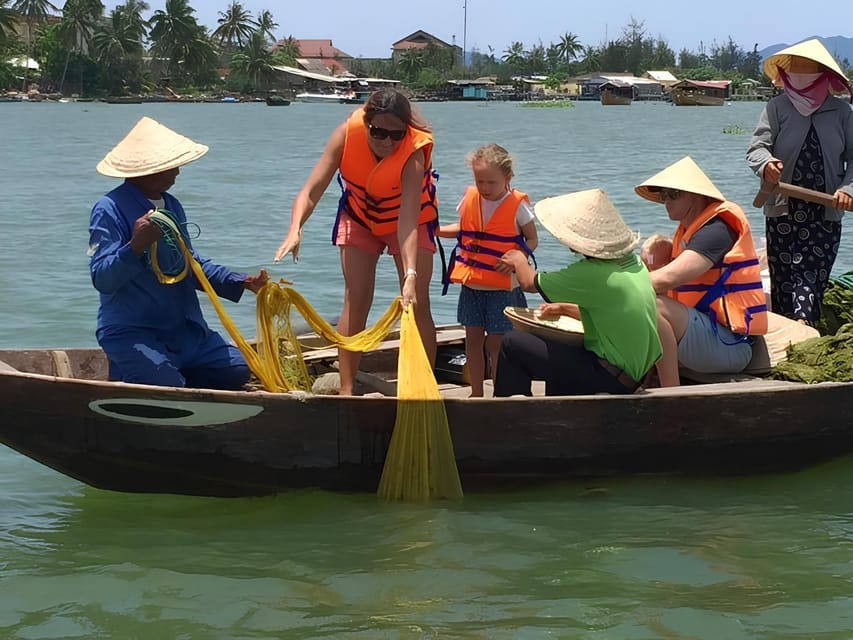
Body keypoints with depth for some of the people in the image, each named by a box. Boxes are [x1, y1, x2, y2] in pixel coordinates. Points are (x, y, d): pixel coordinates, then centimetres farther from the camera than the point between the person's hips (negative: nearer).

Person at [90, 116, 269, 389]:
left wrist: (241, 282, 11)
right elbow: (102, 279, -22)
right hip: (129, 332, -8)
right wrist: (135, 247, -39)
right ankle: (125, 373, 6)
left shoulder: (171, 206, 13)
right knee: (169, 387, -26)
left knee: (236, 371, 2)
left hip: (183, 330, 8)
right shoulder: (109, 210, -14)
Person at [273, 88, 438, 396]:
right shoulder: (347, 134, -30)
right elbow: (311, 191, -32)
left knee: (417, 304, -9)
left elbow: (407, 221, -42)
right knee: (355, 300, -6)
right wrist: (295, 230, -51)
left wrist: (410, 275, -54)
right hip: (359, 216, 2)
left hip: (410, 218, -2)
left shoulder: (414, 151, -36)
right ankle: (346, 389, -1)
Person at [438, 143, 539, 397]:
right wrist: (434, 230, 6)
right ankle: (476, 393, 19)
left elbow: (532, 240, -2)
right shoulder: (470, 198, 3)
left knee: (495, 343, -2)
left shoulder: (517, 204, -9)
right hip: (471, 283, 5)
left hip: (503, 286, -4)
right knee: (473, 338, 9)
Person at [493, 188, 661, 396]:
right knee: (559, 348, 35)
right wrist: (565, 309, 23)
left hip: (610, 379, -9)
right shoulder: (635, 263, 4)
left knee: (512, 343, -4)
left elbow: (529, 283, -4)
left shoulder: (590, 273, -20)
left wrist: (519, 261, 16)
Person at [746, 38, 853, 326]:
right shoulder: (777, 107, 1)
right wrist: (766, 164, -28)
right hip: (783, 209, 0)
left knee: (810, 279, -7)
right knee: (782, 279, 4)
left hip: (825, 213, 0)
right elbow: (757, 147, -5)